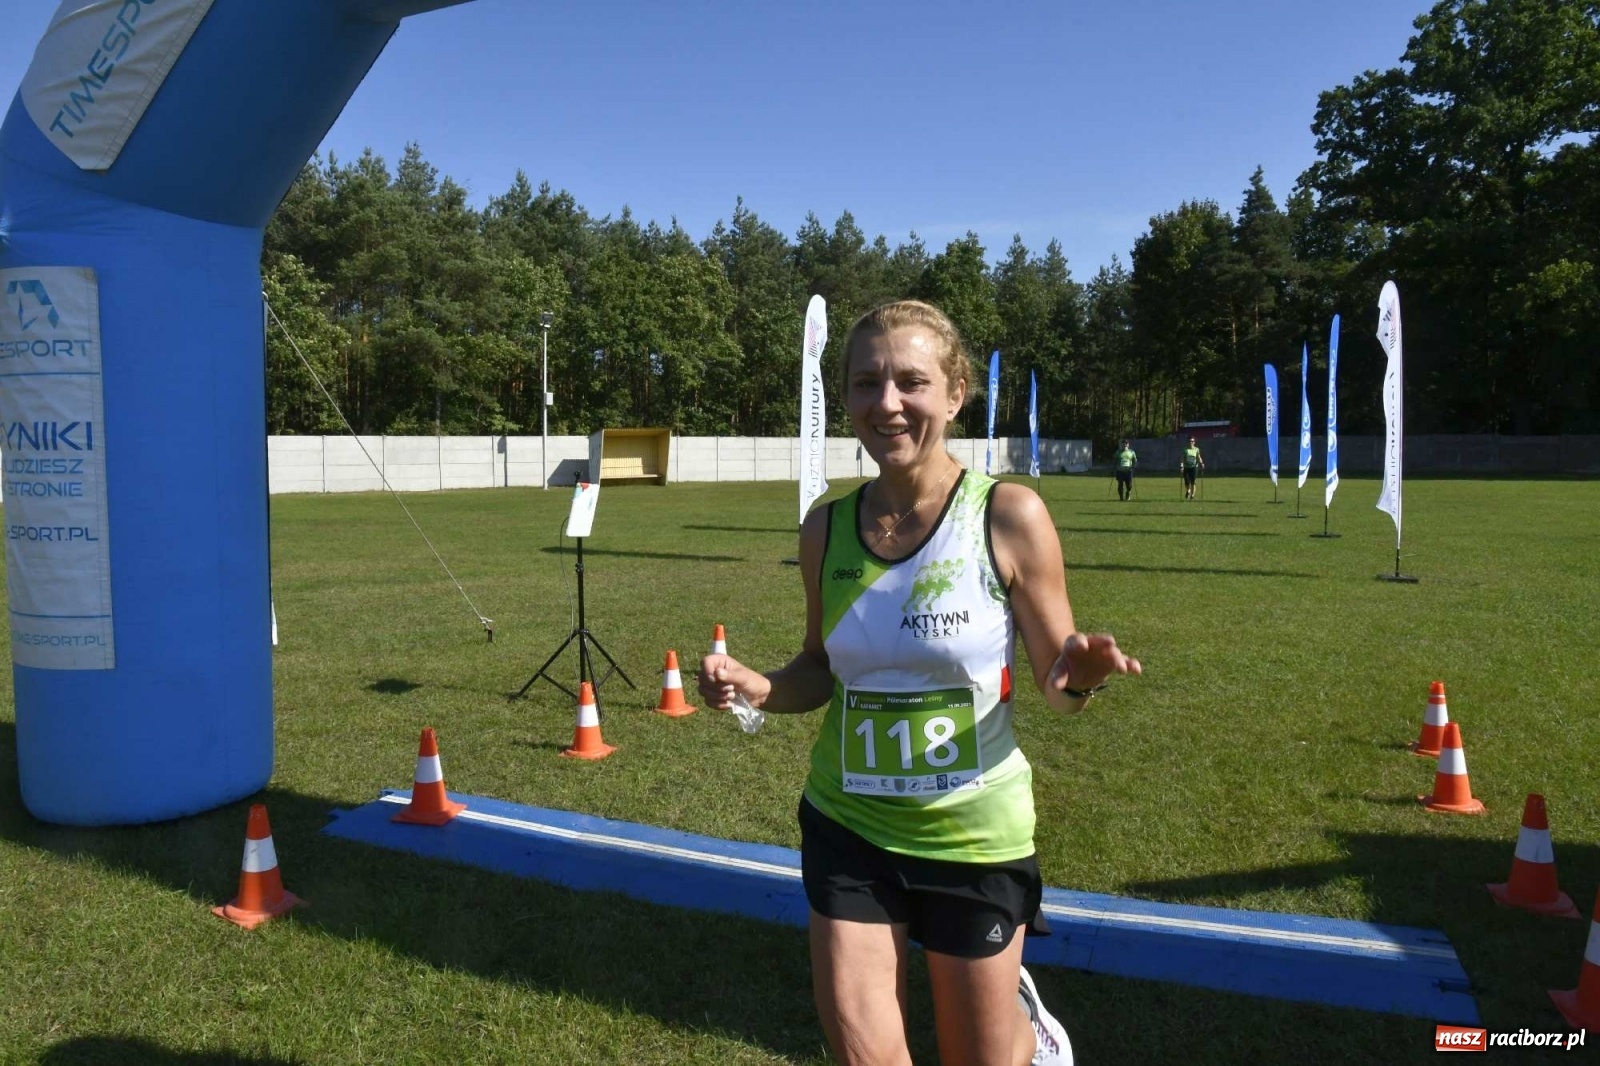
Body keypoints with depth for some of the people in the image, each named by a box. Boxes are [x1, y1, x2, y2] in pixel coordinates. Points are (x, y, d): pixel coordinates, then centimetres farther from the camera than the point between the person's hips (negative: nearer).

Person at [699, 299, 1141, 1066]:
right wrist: (758, 688, -13)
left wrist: (1078, 675, -31)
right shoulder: (826, 529, -6)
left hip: (974, 834, -2)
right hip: (847, 828, 3)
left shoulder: (1010, 517, -16)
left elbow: (1057, 686, -8)